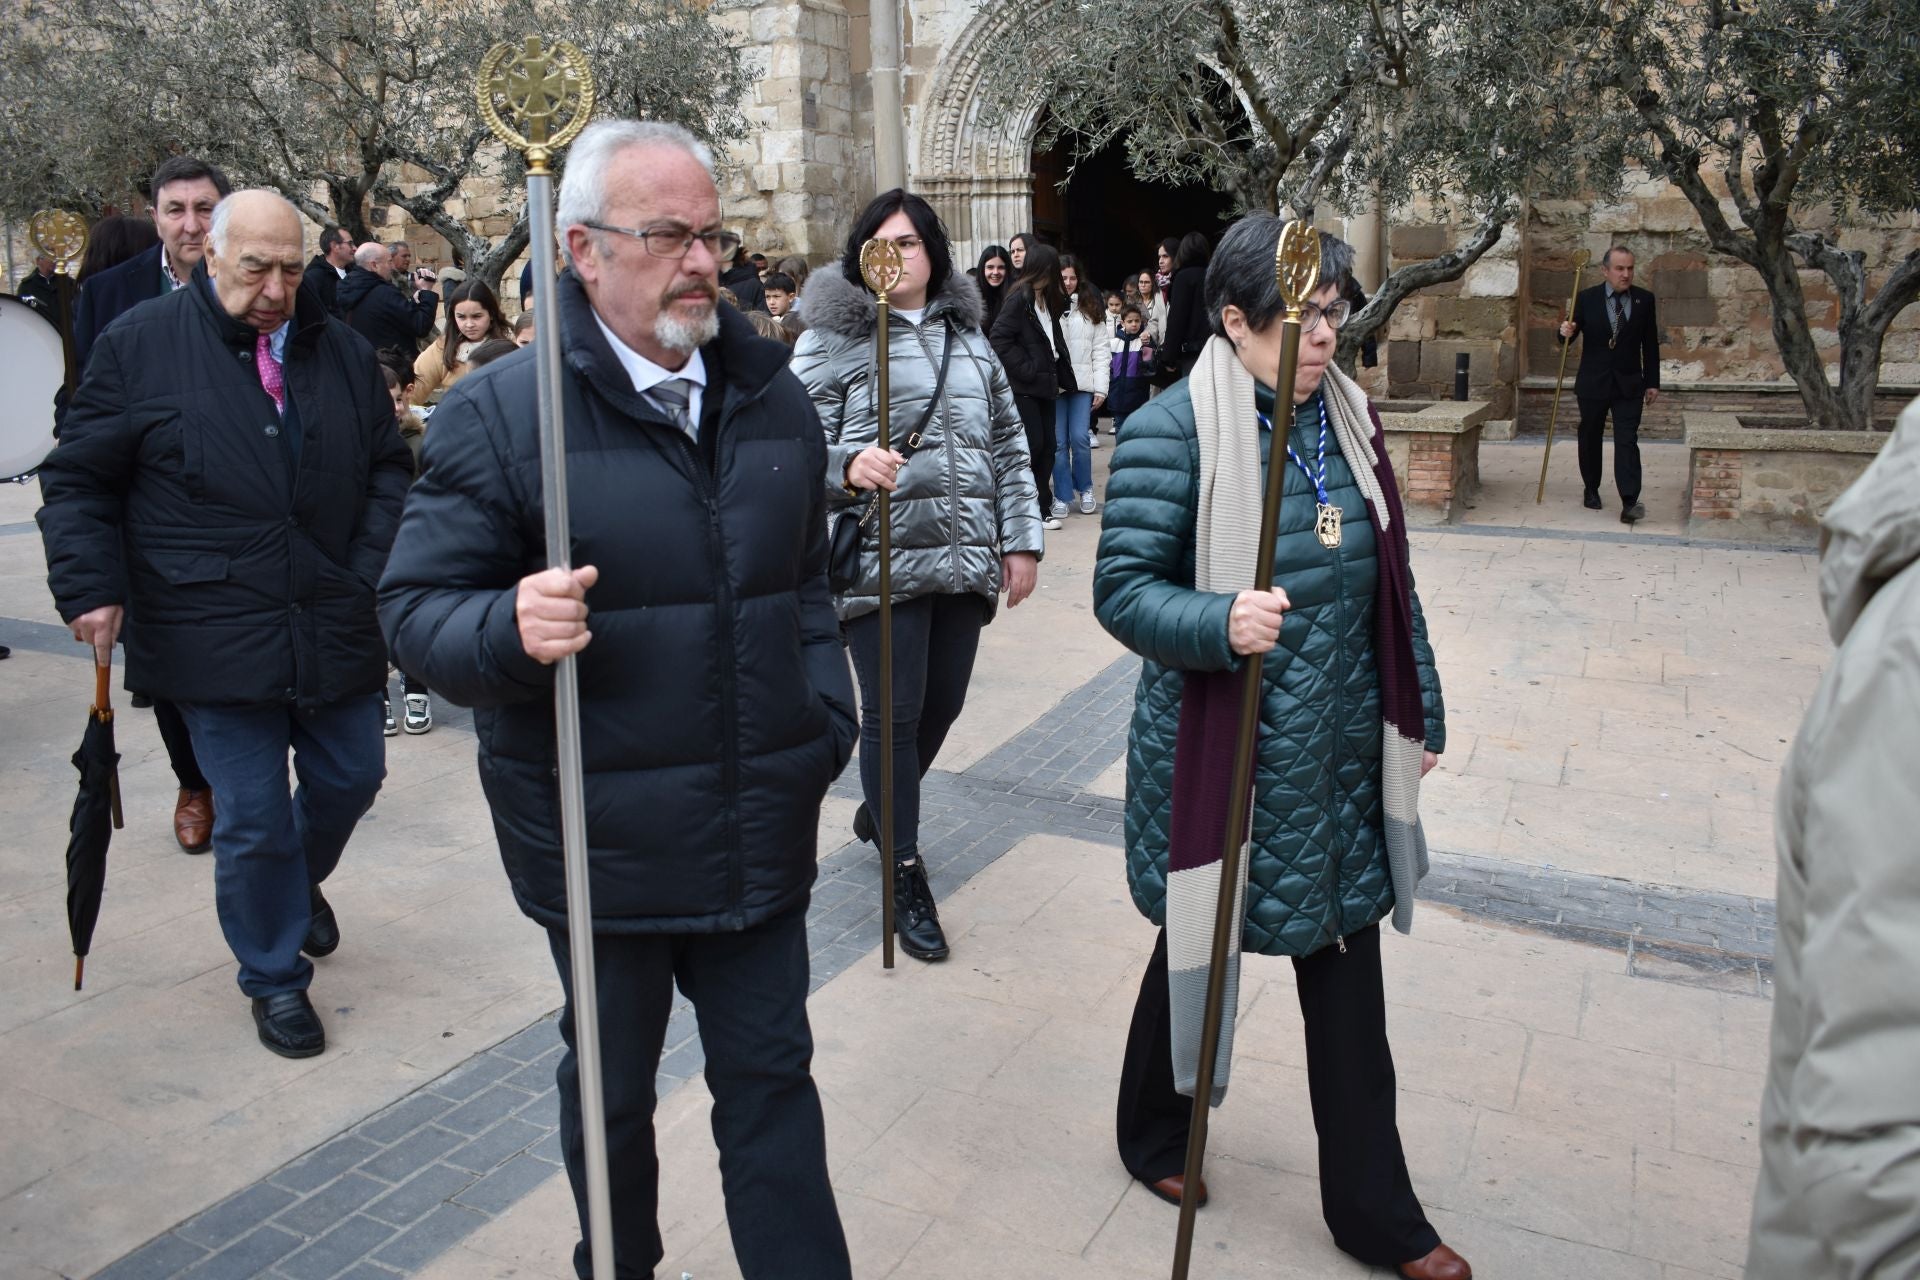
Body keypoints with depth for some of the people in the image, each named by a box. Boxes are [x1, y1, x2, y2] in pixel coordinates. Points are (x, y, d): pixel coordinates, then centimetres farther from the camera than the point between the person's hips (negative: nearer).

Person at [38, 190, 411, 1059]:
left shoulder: (342, 352, 6)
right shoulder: (140, 346, -3)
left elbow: (388, 468, 11)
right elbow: (76, 481, 0)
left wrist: (373, 572, -1)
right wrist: (92, 587, -11)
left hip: (333, 629, 4)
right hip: (215, 642, -3)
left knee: (351, 779, 15)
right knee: (253, 817, 3)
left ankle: (301, 881, 49)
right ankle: (274, 978, 25)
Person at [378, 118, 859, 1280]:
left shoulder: (775, 400, 6)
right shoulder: (501, 411, -10)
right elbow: (418, 607, -9)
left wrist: (826, 725, 7)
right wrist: (509, 630, -30)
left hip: (762, 828, 3)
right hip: (601, 840, -3)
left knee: (771, 1076, 14)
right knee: (612, 1086, 19)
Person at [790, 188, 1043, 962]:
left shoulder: (968, 337, 14)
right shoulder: (832, 339, -3)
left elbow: (1008, 445, 15)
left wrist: (1021, 540, 9)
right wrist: (849, 466, -30)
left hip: (964, 559, 5)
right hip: (880, 561, -5)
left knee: (943, 704, 14)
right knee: (894, 714, 0)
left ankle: (880, 810, 42)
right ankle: (904, 875, 15)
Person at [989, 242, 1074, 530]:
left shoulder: (1048, 300, 16)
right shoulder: (1019, 298, -11)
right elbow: (999, 339, -18)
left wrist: (1062, 376, 8)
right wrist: (1026, 368, -16)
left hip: (1044, 384, 8)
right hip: (1023, 385, -8)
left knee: (1047, 444, 6)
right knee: (1034, 443, -9)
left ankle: (1041, 506, 12)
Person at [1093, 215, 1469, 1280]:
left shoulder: (1349, 419, 6)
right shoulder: (1172, 432, -14)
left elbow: (1389, 583, 13)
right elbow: (1121, 588, -16)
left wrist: (1420, 710, 16)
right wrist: (1219, 623, -34)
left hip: (1341, 753, 6)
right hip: (1220, 750, -5)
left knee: (1346, 966, 12)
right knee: (1198, 945, 14)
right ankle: (1151, 1132, 43)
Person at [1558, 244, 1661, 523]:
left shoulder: (1644, 299, 2)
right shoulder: (1587, 298, -2)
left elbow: (1650, 344, 6)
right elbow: (1570, 336, 1)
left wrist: (1653, 382, 5)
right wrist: (1566, 331, -23)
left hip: (1629, 385, 0)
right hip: (1593, 384, 0)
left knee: (1627, 442, -10)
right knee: (1590, 438, 12)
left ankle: (1629, 503, -17)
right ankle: (1591, 490, 31)